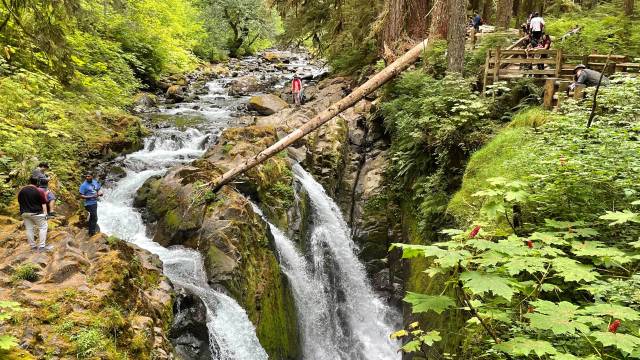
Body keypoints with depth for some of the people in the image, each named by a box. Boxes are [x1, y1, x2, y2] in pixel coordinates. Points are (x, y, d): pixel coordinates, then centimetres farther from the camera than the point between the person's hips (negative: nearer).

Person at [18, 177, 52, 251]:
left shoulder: (21, 191, 7)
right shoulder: (39, 191, -9)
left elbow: (19, 203, 15)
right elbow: (43, 204, -9)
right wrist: (45, 213, -3)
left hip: (24, 213, 6)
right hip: (36, 212, -5)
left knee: (29, 229, 9)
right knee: (43, 227, 1)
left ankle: (32, 246, 13)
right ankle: (41, 246, -6)